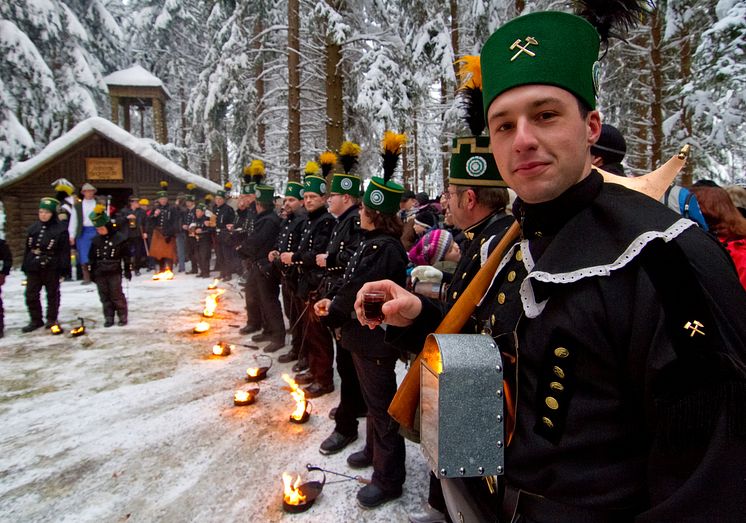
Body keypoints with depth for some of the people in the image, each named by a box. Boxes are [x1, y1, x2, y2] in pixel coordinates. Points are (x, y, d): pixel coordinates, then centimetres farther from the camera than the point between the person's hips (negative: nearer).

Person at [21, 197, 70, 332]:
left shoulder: (60, 229, -8)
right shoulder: (33, 228, 7)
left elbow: (65, 250, -10)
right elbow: (27, 248, 12)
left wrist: (63, 267, -13)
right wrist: (25, 266, 10)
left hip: (51, 267, -5)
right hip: (33, 267, 5)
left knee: (52, 293, 9)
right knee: (31, 294, 7)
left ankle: (51, 319, 21)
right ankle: (36, 320, 20)